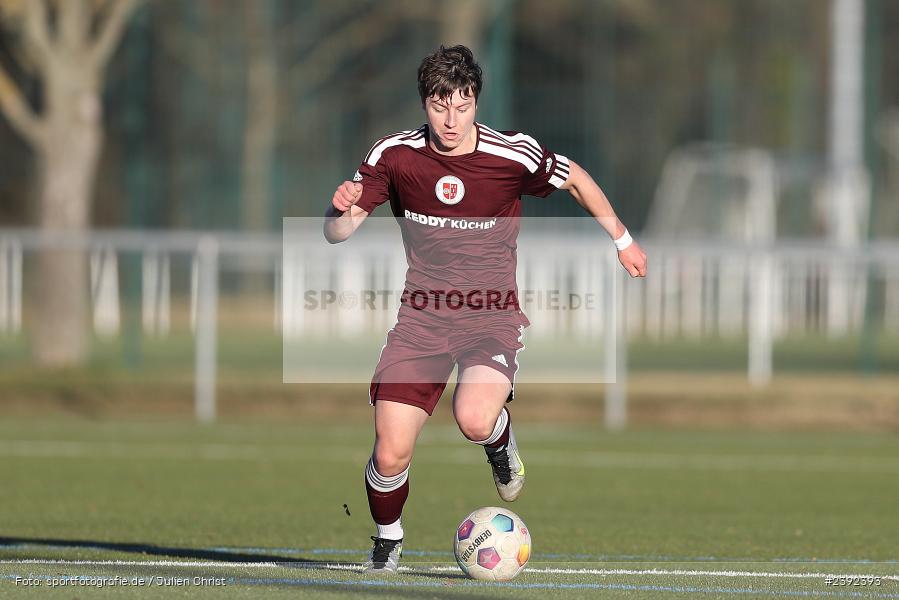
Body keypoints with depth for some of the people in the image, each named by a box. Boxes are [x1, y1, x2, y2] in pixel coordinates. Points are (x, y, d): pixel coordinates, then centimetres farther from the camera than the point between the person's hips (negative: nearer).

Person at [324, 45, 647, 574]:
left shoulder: (514, 155, -11)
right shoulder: (395, 155, -7)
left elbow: (577, 180, 9)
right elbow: (337, 234, -2)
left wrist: (622, 239, 18)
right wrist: (342, 208, -25)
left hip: (492, 316, -2)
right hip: (422, 316, 2)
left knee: (475, 419, -32)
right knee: (390, 455, -8)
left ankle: (502, 441, 7)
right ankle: (388, 541, 24)